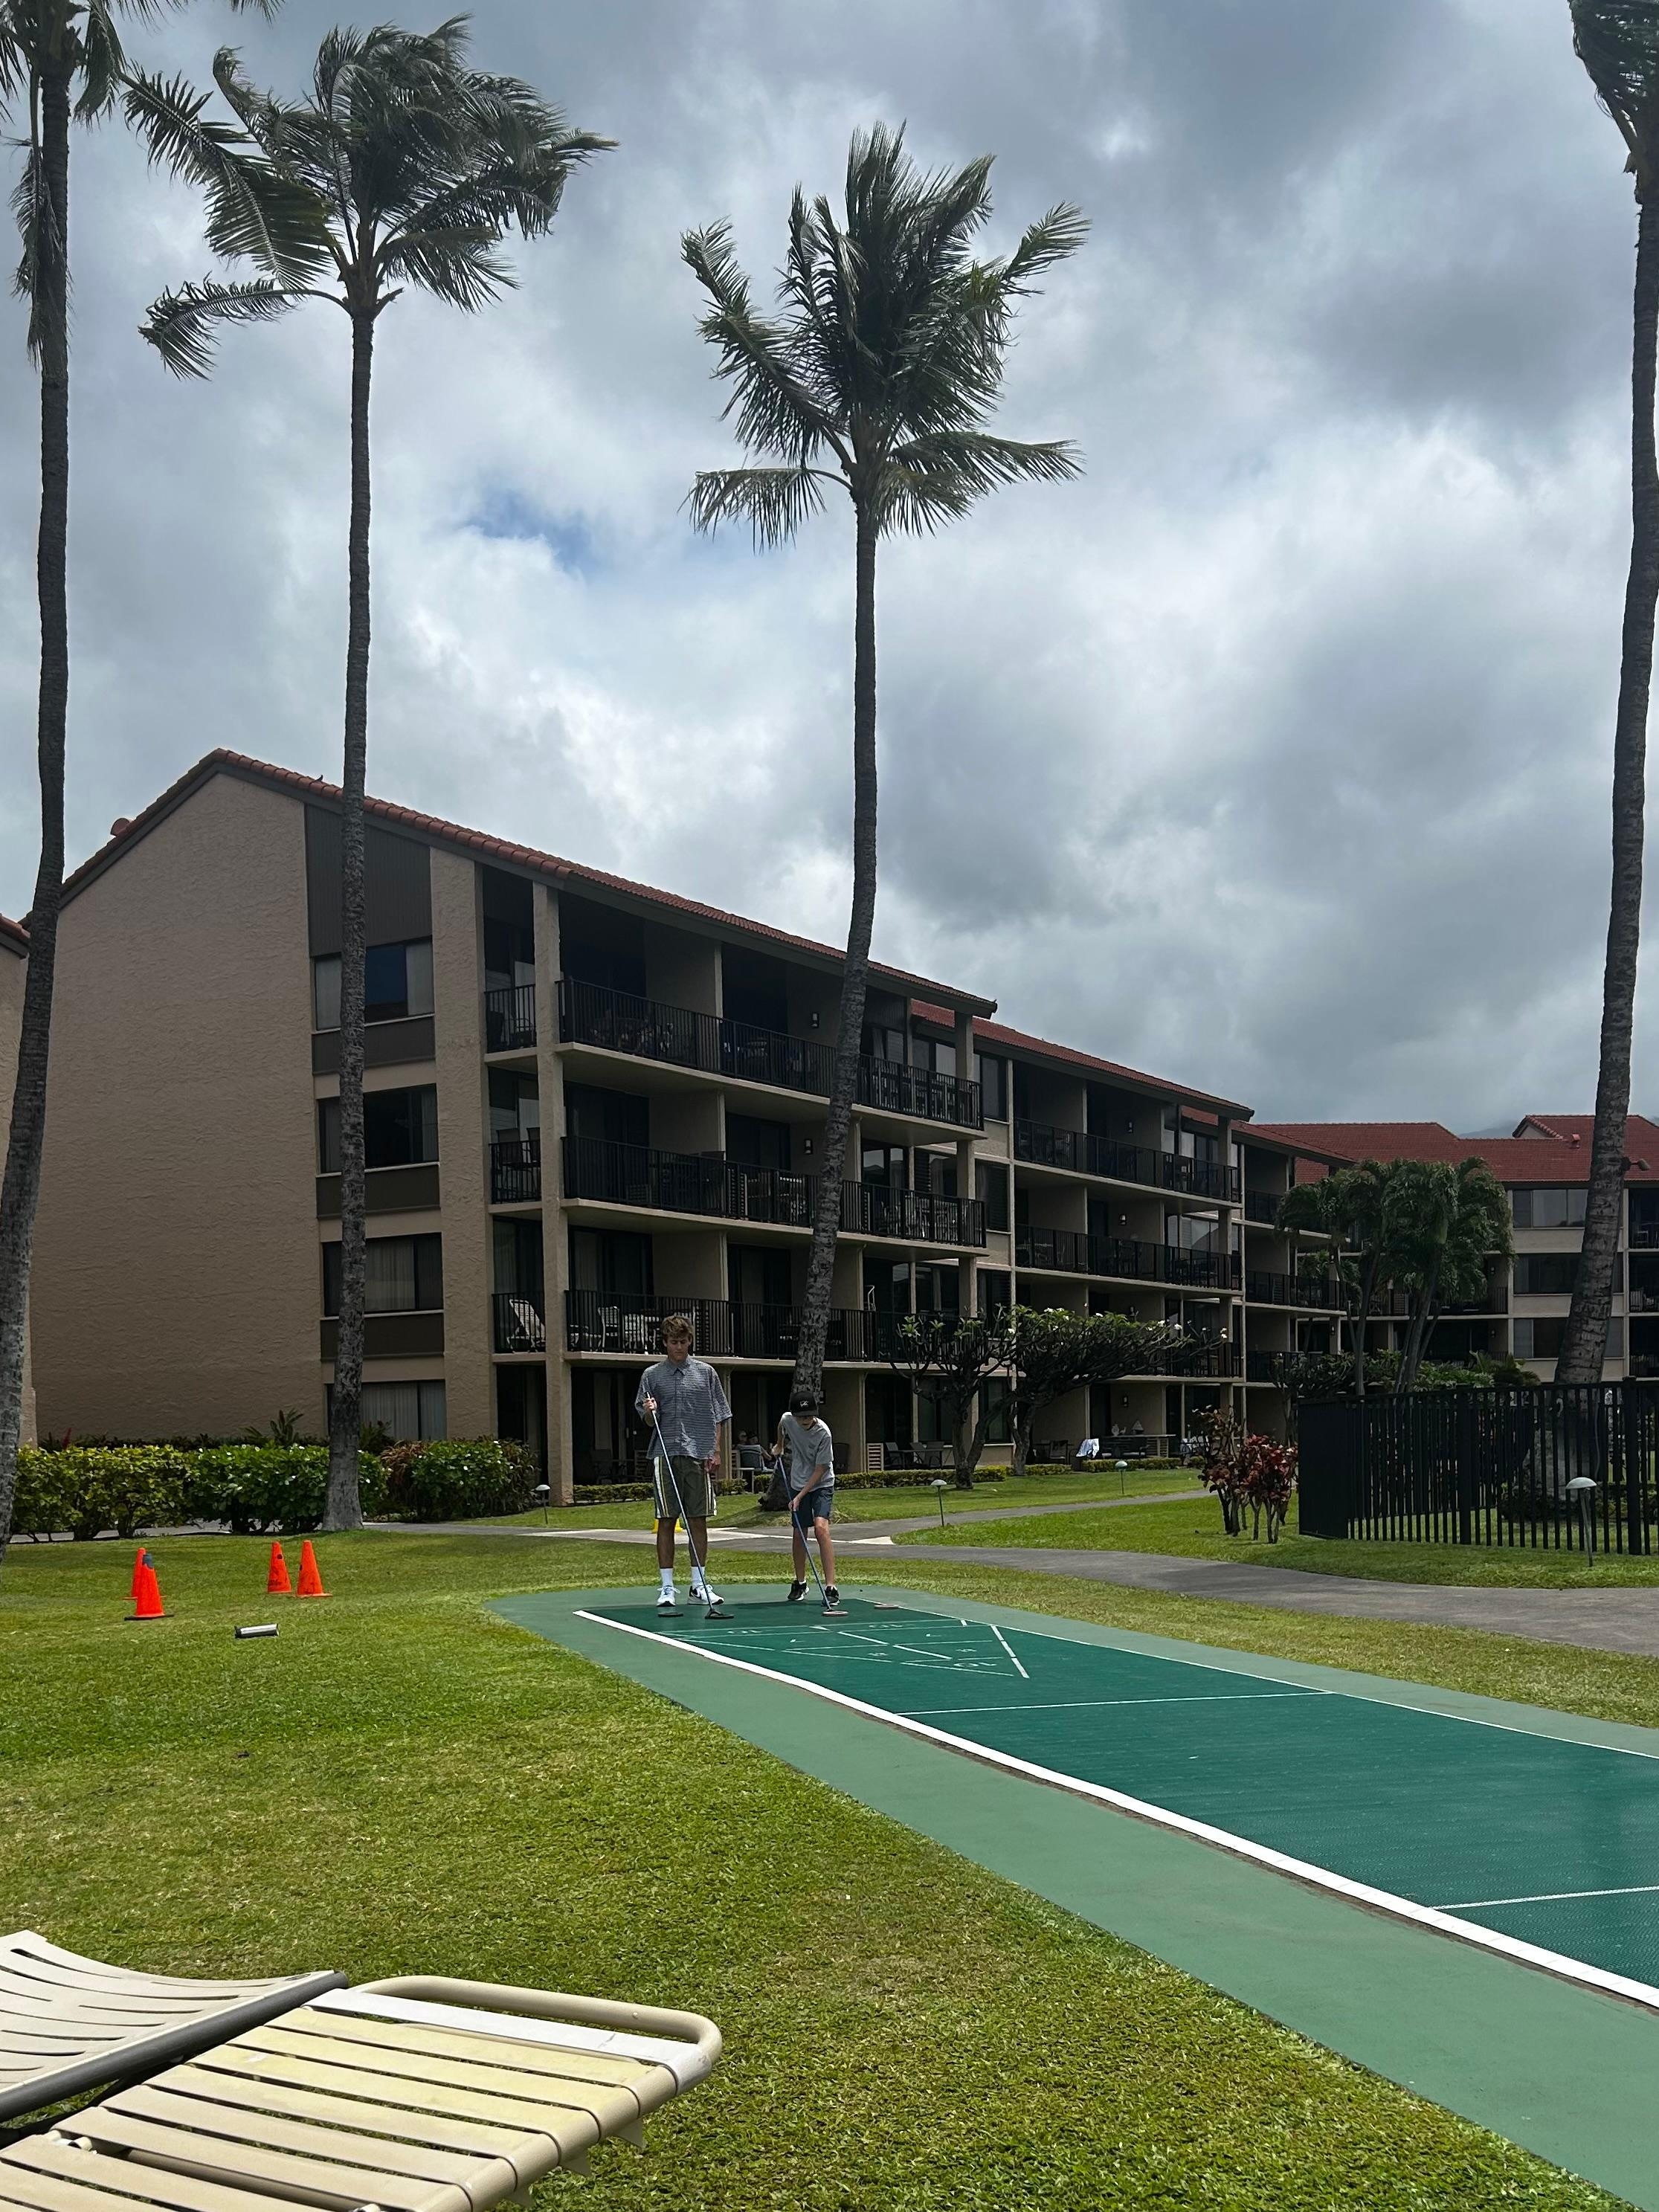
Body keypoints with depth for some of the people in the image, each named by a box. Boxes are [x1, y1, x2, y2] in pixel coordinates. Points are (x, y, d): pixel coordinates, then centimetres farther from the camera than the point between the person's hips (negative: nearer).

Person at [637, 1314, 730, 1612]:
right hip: (665, 1455, -1)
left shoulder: (705, 1372, 8)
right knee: (666, 1520, -1)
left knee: (698, 1519, 4)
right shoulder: (652, 1375, 7)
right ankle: (666, 1587, 4)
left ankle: (699, 1585, 12)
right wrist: (649, 1412, -13)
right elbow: (649, 1422, 10)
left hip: (699, 1454, 1)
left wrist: (716, 1451, 1)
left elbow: (720, 1416, 10)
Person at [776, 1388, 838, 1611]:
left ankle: (831, 1587, -24)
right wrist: (780, 1447, 27)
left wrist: (800, 1496, -21)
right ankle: (800, 1583, 27)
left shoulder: (823, 1433, -26)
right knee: (798, 1533, 8)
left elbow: (820, 1470, -21)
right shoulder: (788, 1420, -13)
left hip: (822, 1484, -4)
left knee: (821, 1527, -22)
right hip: (798, 1482, 4)